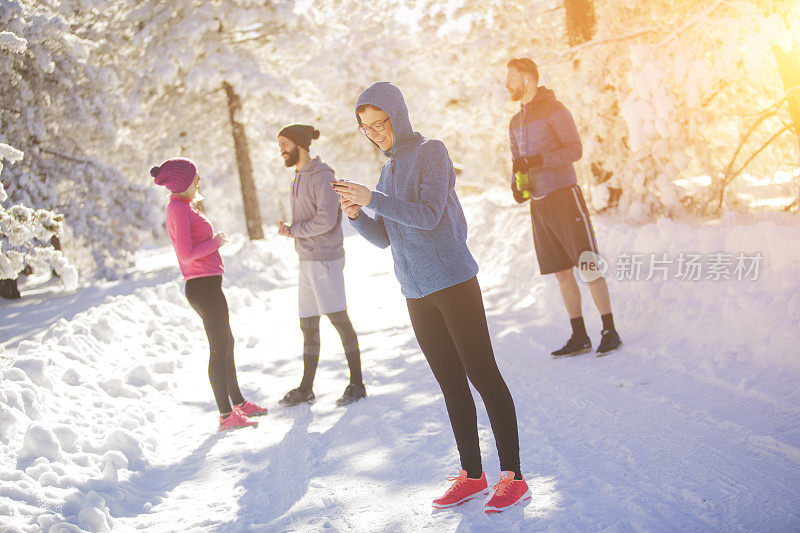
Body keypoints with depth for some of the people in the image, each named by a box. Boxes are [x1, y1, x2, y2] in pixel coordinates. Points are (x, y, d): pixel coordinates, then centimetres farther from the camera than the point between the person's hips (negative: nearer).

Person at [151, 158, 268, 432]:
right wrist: (215, 242, -11)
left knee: (226, 343, 17)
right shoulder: (179, 209, -15)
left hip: (205, 285, 10)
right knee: (219, 348, -6)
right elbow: (187, 255, -22)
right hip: (203, 286, -10)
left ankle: (239, 402, 29)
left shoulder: (182, 206, 16)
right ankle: (226, 415, 0)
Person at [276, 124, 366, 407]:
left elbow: (326, 220, -20)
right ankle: (306, 388, 17)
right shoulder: (298, 177, 16)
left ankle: (357, 384, 4)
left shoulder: (322, 176, -11)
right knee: (308, 325, 11)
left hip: (326, 259, -9)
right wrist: (288, 228, 2)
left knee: (339, 319, -5)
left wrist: (292, 230, -10)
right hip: (307, 260, 9)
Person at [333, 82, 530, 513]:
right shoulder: (389, 170, 17)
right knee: (451, 384, 10)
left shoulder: (431, 152, -3)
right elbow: (385, 238, 16)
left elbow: (430, 214, -16)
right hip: (416, 293, 7)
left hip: (453, 282, -7)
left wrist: (372, 200, -20)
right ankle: (471, 475, 18)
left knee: (482, 375, -5)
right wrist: (357, 215, -2)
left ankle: (512, 477, 0)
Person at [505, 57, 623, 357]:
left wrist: (536, 160, -22)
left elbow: (575, 150, -12)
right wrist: (516, 184, 0)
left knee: (588, 265, -7)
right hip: (538, 204, 7)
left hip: (564, 196, -7)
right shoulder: (516, 122, 18)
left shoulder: (553, 109, -5)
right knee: (562, 272, 7)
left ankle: (610, 332, 1)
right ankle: (579, 337, 12)